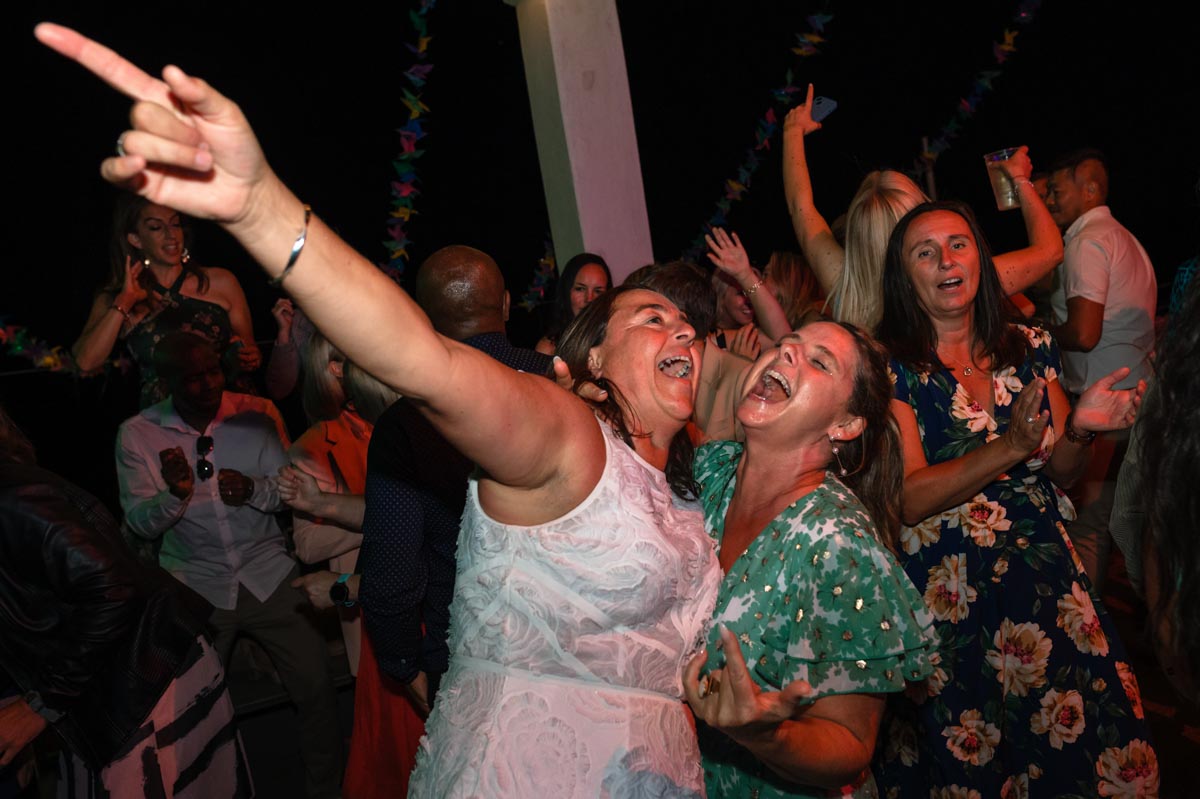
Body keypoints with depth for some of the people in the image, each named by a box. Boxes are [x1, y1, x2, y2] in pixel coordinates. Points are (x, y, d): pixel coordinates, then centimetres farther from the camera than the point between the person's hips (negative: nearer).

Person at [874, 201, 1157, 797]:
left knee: (1088, 747, 5)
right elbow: (907, 500, -17)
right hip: (948, 594, -4)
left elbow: (1058, 475, 11)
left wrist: (1079, 429, -9)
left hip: (1047, 580, 4)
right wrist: (1010, 447, -25)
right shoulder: (891, 367, -9)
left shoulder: (1030, 349, 4)